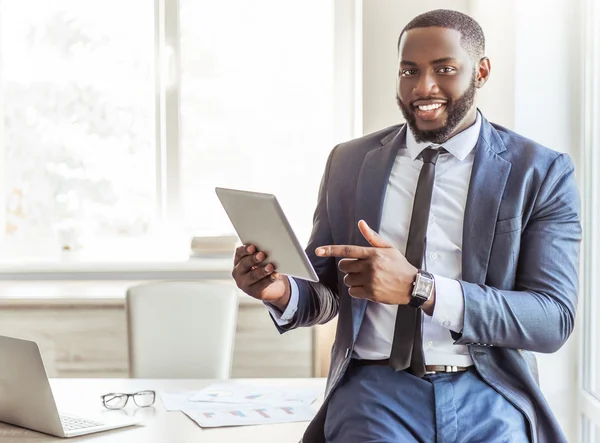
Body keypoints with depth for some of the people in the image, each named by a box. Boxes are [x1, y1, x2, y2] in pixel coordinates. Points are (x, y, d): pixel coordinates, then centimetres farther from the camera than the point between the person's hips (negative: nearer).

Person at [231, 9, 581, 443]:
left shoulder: (542, 173, 1)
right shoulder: (349, 162, 9)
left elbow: (553, 318, -8)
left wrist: (418, 287, -20)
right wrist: (283, 292, -9)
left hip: (487, 395, 0)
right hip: (374, 386, 1)